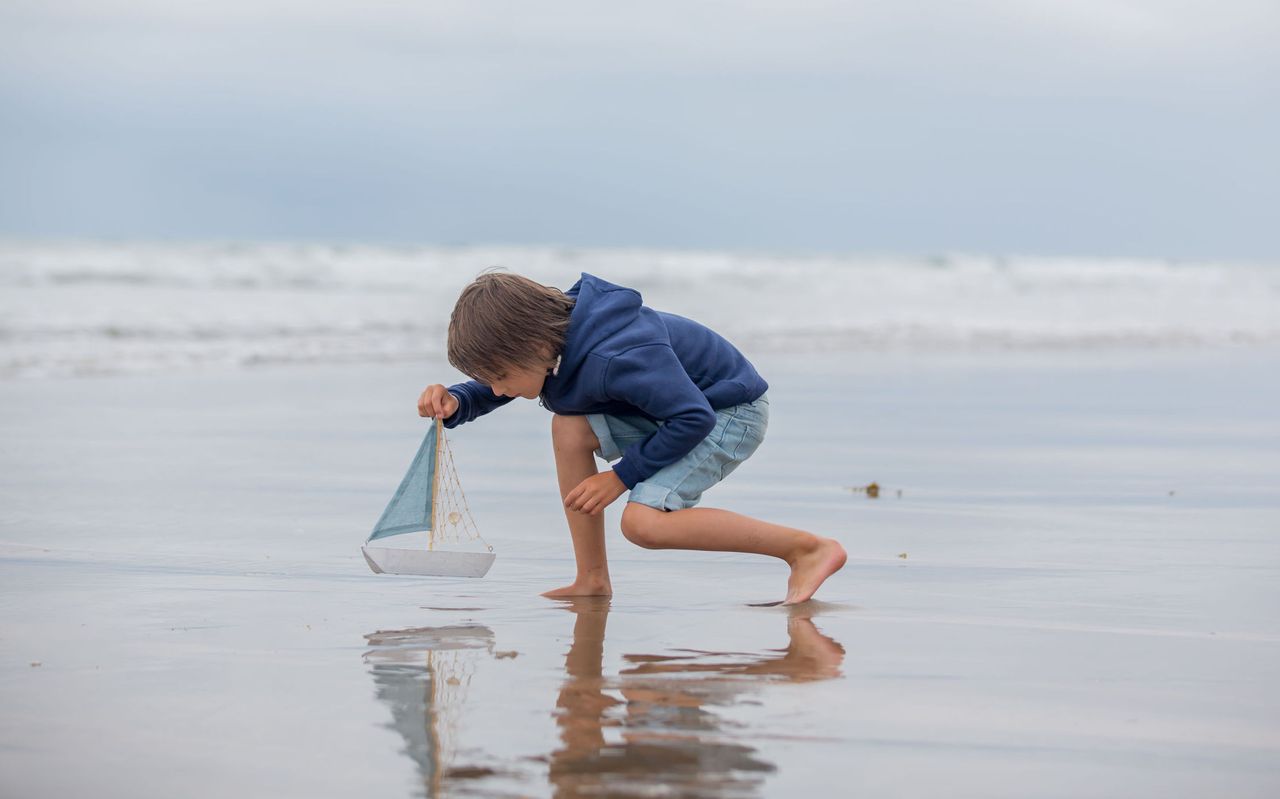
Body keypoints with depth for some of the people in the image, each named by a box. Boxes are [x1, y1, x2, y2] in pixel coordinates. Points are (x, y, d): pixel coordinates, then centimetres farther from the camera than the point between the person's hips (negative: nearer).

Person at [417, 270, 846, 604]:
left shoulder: (616, 357, -34)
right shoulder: (550, 334, -8)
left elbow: (694, 419, -30)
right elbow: (493, 389, 10)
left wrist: (622, 476, -21)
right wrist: (456, 403, -12)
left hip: (730, 411, -9)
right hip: (681, 404, 9)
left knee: (644, 522, -25)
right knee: (569, 427, -9)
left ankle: (809, 547, -19)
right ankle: (593, 581, -1)